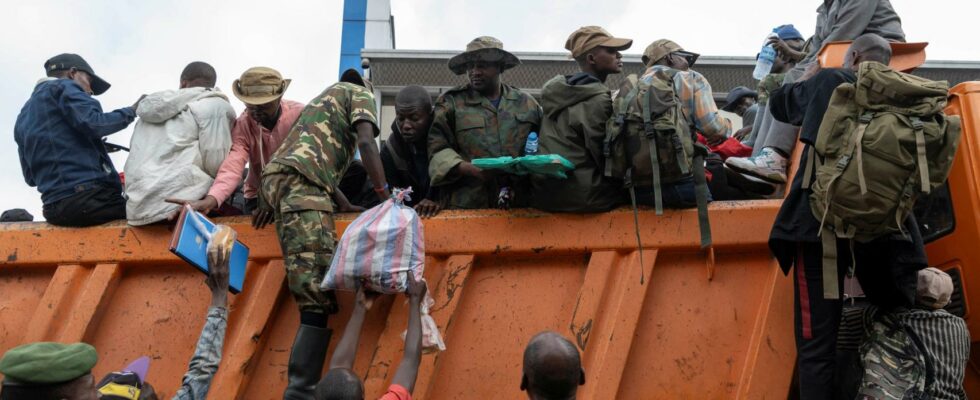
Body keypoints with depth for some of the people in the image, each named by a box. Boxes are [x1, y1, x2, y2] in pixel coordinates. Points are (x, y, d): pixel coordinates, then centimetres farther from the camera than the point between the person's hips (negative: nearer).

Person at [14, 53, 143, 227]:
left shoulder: (23, 117, 29)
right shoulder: (63, 87, 6)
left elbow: (30, 177, 25)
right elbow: (93, 124, -13)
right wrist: (130, 112, 3)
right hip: (87, 196, -8)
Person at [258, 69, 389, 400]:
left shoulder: (324, 98, 40)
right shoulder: (360, 93, 16)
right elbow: (366, 144, -3)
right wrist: (385, 196, -4)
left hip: (276, 177, 9)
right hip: (299, 182, -9)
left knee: (315, 292, 6)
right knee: (317, 297, -19)